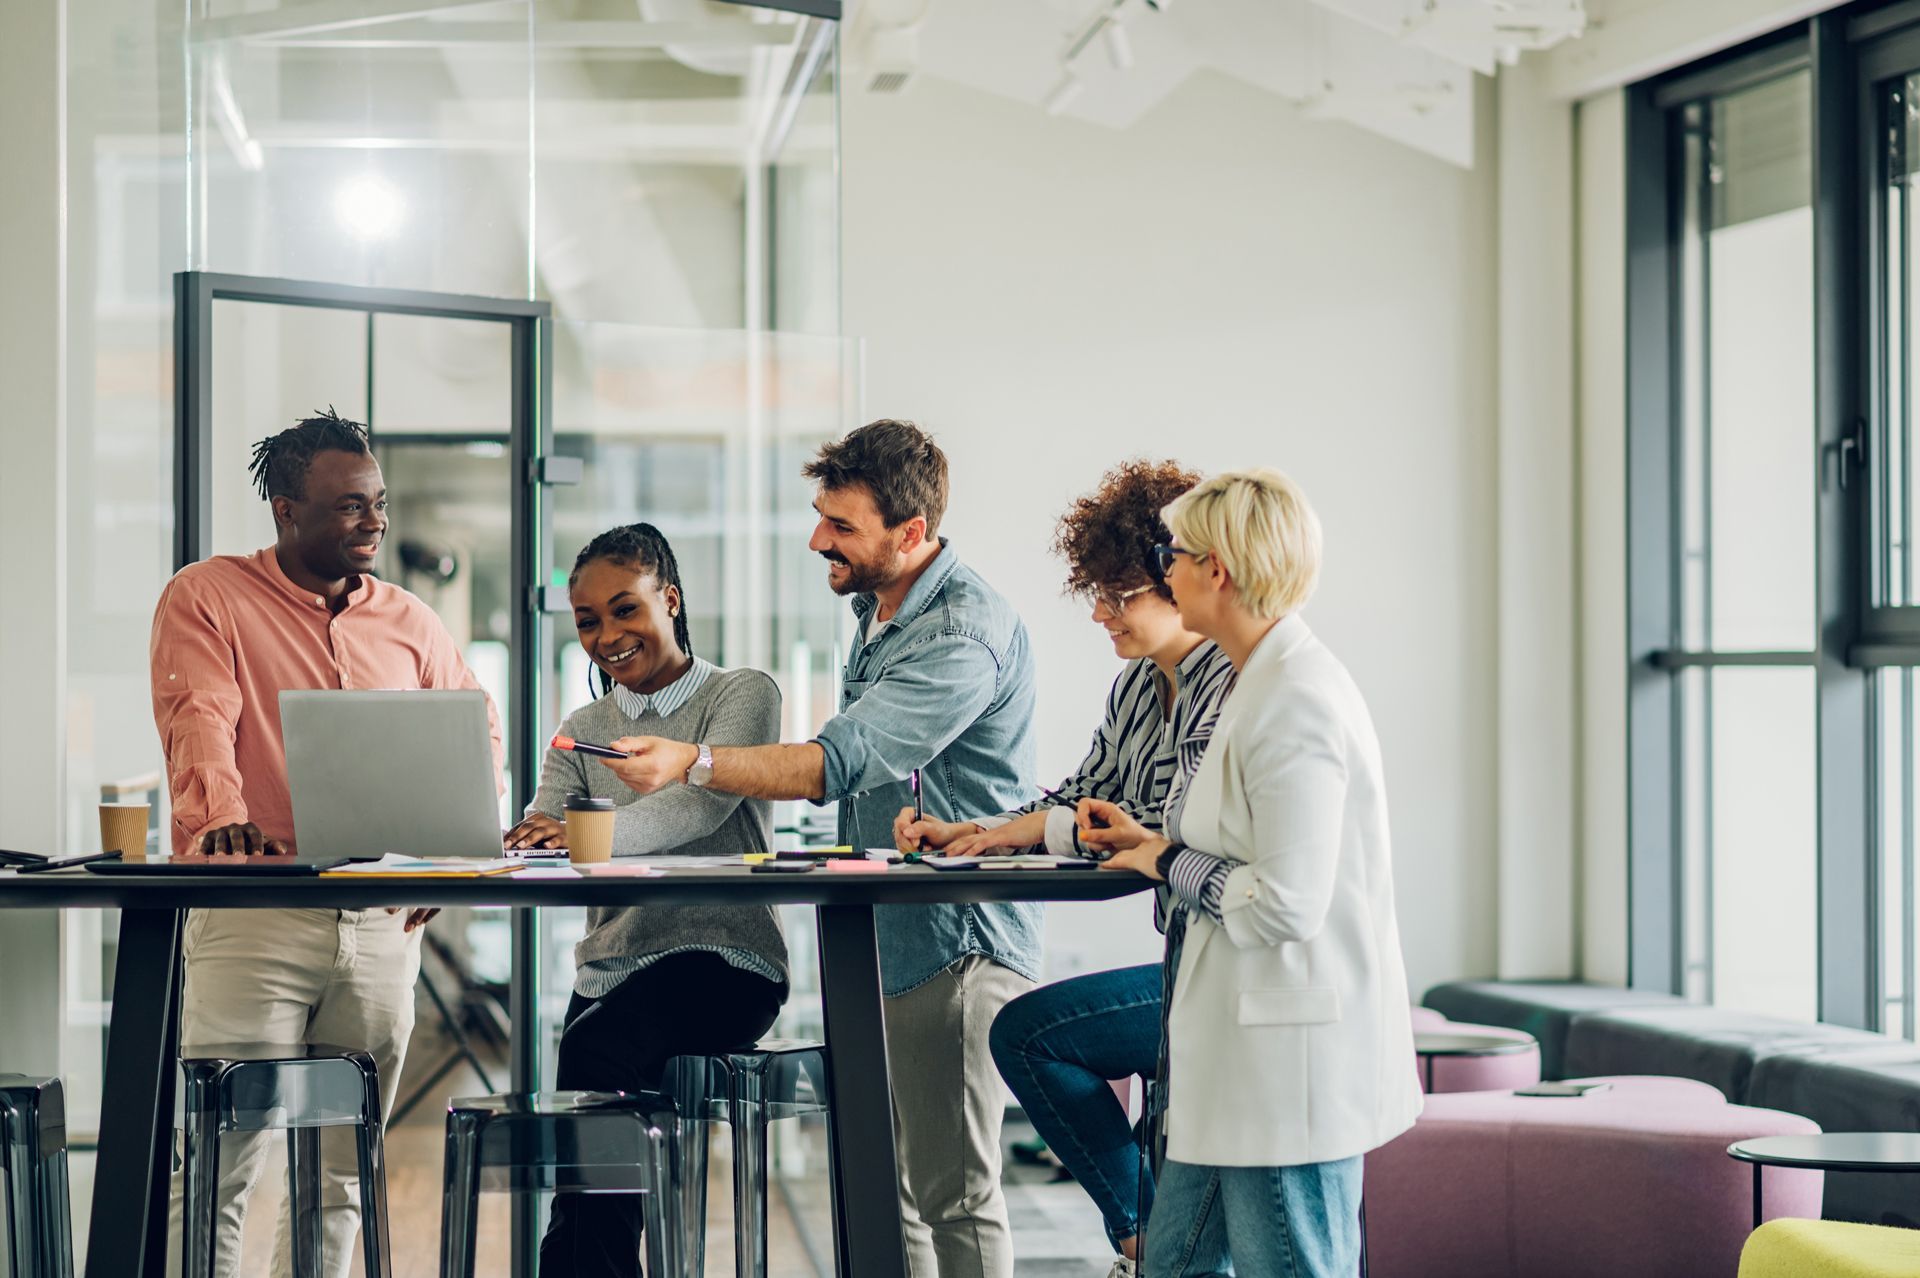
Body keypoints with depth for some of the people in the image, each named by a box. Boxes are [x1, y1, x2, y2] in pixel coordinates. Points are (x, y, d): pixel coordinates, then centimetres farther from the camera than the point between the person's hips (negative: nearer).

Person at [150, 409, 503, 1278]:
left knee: (341, 1172, 6)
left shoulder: (409, 624, 16)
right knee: (219, 1166, -10)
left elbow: (476, 732, 24)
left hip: (382, 920, 5)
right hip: (251, 913, -5)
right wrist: (221, 815, -32)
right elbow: (198, 719, -13)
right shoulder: (207, 598, 2)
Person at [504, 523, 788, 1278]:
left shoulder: (743, 696, 2)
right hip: (610, 970, 5)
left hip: (723, 960, -5)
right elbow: (535, 847, 2)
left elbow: (701, 803, -18)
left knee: (594, 1052, -31)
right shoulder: (581, 733, 17)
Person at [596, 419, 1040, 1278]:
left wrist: (691, 762, -39)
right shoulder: (876, 610, 13)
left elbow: (840, 762, -30)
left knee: (954, 1193, -5)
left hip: (953, 945, -10)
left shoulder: (965, 635, -20)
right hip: (878, 943, 10)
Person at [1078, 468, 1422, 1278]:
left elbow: (1286, 902, -24)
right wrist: (1151, 843, 15)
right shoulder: (1263, 682, 13)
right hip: (1242, 1058, 11)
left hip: (1293, 1060, -11)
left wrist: (1169, 864, -10)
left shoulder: (1296, 702, -20)